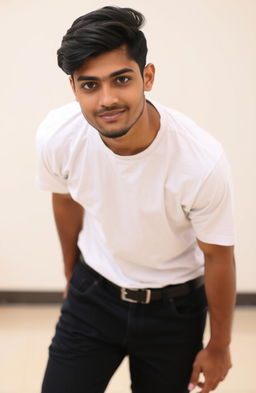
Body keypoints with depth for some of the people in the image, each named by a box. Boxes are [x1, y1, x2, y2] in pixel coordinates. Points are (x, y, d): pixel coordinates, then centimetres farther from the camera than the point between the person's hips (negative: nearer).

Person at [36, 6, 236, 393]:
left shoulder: (202, 161, -31)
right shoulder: (56, 136, -21)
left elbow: (218, 257, -15)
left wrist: (219, 346, -1)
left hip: (173, 306, -2)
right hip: (92, 294, 2)